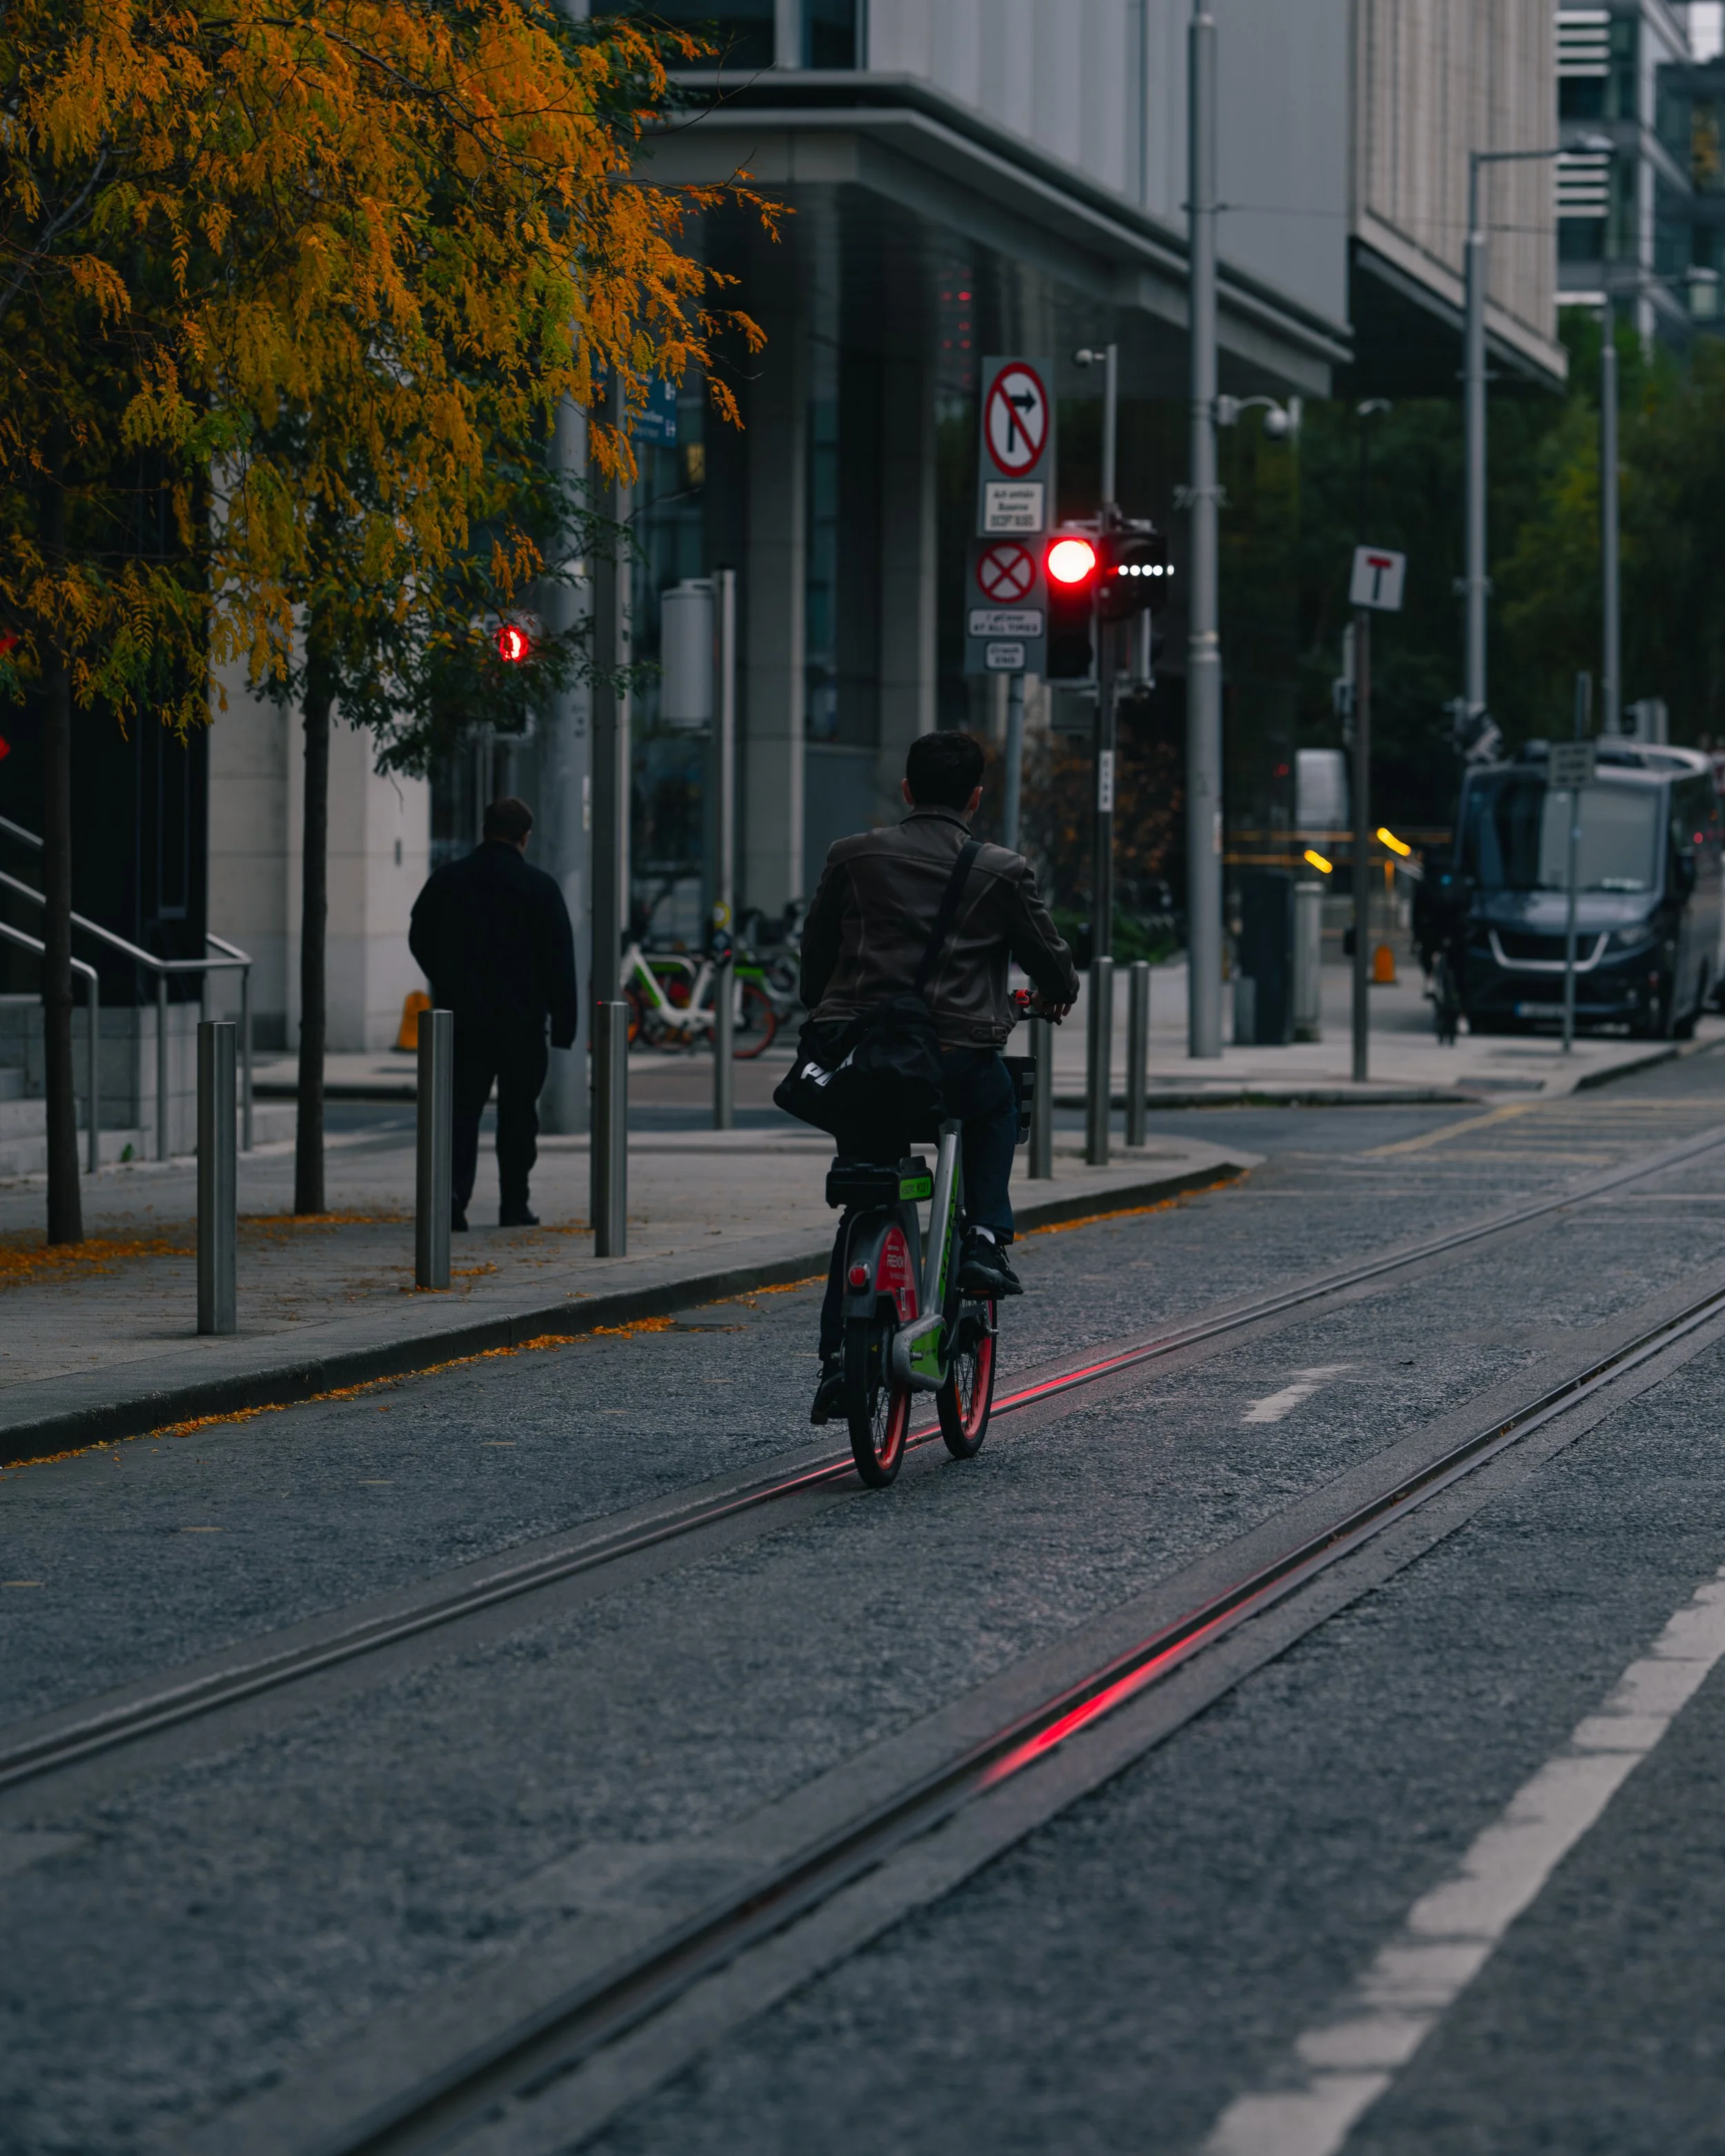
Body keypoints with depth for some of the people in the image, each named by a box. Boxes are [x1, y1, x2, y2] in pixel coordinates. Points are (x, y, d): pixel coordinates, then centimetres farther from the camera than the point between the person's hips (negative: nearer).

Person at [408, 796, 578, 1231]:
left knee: (462, 1107, 4)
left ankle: (453, 1188, -18)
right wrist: (564, 1023, -2)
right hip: (521, 1020, -2)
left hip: (461, 1017, 2)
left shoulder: (446, 881, 4)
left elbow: (419, 942, 15)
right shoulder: (537, 886, -5)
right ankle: (514, 1204, 11)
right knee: (517, 1113, 8)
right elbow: (559, 960, -6)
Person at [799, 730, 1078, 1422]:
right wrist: (1057, 995, 36)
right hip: (955, 1060, -2)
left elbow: (815, 952, 16)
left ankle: (840, 1357, 7)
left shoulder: (852, 858, 9)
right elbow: (1050, 960, 12)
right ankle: (984, 1240, 17)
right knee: (998, 1104, 34)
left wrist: (825, 1015, 35)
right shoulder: (1002, 873, 4)